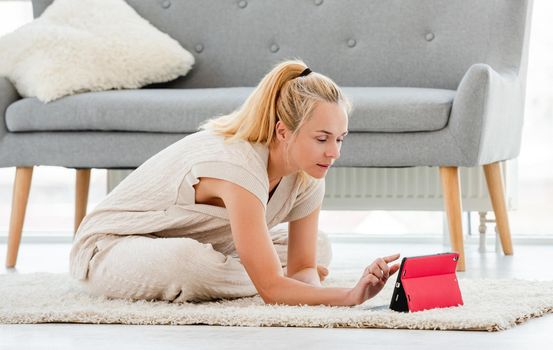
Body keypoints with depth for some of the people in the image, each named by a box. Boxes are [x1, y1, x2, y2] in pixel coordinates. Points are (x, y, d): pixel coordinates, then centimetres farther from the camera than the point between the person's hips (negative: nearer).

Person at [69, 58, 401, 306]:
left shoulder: (308, 178, -12)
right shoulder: (239, 166, -37)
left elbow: (304, 265, -9)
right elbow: (271, 288, -39)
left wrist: (354, 293, -30)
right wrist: (349, 297, -47)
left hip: (195, 246, 9)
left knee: (319, 246, 8)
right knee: (187, 260, -44)